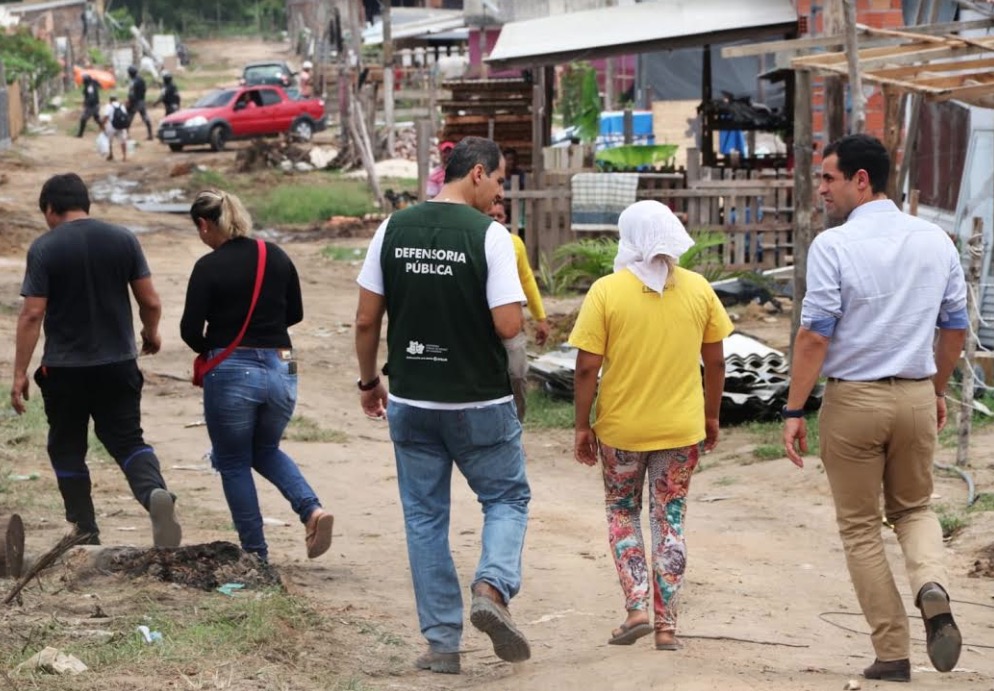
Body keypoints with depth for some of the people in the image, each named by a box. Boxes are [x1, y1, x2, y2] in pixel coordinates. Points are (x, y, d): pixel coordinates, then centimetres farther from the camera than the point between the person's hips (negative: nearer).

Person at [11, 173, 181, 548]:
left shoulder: (44, 248, -9)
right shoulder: (123, 239, 0)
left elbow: (32, 314, -12)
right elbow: (150, 301, 1)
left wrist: (19, 373, -7)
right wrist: (151, 333, 22)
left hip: (65, 368, -2)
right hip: (118, 364, 2)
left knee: (67, 450, 13)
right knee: (127, 440, 9)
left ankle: (86, 534, 14)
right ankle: (154, 492, -21)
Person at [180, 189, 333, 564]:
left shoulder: (209, 267, -11)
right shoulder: (276, 257, 5)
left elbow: (191, 330, -10)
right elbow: (295, 313, 14)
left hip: (231, 374, -5)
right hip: (281, 369, 5)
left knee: (234, 463, 12)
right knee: (266, 451, 25)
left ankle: (256, 554, 11)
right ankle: (312, 510, 1)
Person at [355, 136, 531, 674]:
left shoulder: (394, 230, 1)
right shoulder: (489, 235, -13)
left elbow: (366, 319, 3)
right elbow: (508, 325, -17)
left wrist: (368, 381, 16)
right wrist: (516, 310, 6)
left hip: (410, 402, 4)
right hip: (480, 402, -3)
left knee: (424, 516, 11)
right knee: (507, 497, 15)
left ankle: (442, 642, 11)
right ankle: (492, 588, -10)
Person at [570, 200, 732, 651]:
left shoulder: (607, 291, -10)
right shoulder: (698, 289, -2)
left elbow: (587, 367, -11)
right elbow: (715, 361, 3)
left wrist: (583, 425, -1)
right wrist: (711, 415, 16)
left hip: (622, 427, -2)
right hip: (681, 428, 2)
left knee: (622, 513, 17)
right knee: (670, 520, 11)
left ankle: (637, 608, 4)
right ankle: (667, 627, 10)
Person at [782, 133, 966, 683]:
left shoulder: (833, 245, -13)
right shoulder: (935, 241, 3)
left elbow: (815, 334, -15)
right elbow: (956, 327, 10)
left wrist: (794, 411, -10)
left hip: (853, 397, -4)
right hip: (916, 395, 4)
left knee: (860, 528, 10)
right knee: (914, 508, 23)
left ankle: (892, 654, 8)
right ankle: (932, 587, -8)